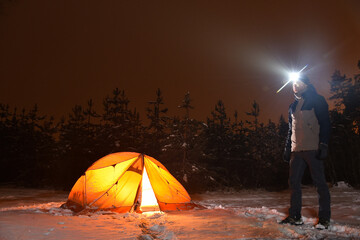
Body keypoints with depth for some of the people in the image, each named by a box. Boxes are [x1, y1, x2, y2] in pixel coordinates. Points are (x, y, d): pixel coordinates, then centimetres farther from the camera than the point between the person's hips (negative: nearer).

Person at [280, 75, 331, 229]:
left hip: (313, 149, -6)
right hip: (296, 150, 6)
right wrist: (287, 149, 18)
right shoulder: (293, 106, 21)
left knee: (319, 182, -3)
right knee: (293, 182, 4)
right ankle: (295, 216, 11)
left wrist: (323, 145, -15)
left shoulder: (317, 101, 3)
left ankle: (324, 218, 4)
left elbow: (325, 124, -5)